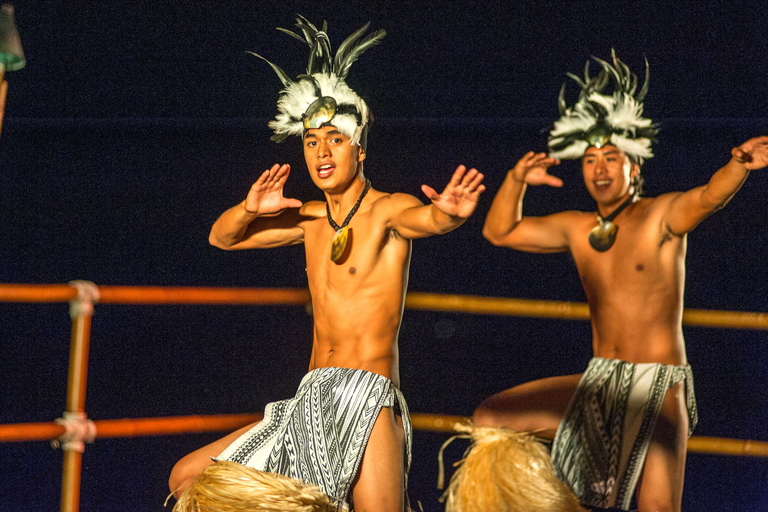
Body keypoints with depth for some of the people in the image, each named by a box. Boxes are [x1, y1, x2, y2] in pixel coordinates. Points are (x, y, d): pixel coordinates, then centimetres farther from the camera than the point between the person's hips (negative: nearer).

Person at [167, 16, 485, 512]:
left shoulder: (387, 210, -4)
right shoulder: (312, 218, 14)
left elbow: (427, 218, -27)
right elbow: (222, 237, 22)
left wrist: (450, 211, -52)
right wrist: (250, 210, -1)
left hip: (369, 400, -6)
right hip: (311, 402, 7)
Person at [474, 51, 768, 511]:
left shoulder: (662, 215, -5)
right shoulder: (578, 229, 10)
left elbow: (708, 198, -26)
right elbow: (499, 231, 12)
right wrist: (516, 181, -6)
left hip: (658, 385, -5)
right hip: (597, 384, 5)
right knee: (489, 418, 1)